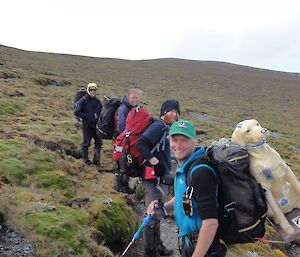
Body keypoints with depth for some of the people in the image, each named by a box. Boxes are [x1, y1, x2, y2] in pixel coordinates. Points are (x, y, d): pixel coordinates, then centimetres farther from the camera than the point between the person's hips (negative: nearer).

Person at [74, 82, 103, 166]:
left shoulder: (98, 101, 11)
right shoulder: (83, 100, -7)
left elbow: (101, 112, 22)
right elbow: (76, 112, -13)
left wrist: (98, 117, 2)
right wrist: (87, 116, -17)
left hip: (96, 125, 5)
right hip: (87, 125, -5)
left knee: (99, 142, 6)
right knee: (86, 143, 4)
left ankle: (96, 160, 17)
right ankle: (86, 160, 17)